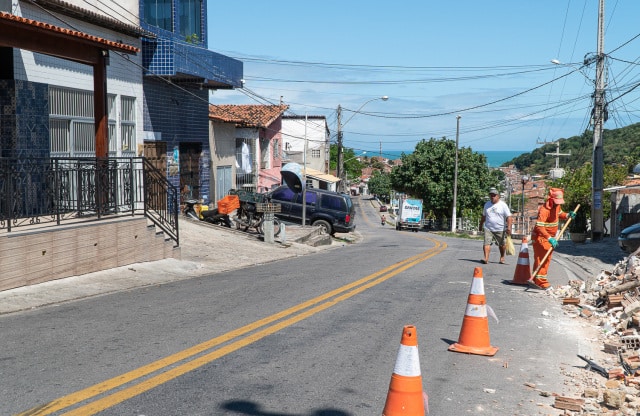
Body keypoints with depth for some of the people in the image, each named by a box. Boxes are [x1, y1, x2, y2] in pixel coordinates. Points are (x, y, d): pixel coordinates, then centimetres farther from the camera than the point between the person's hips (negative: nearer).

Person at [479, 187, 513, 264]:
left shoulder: (503, 205, -5)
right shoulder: (487, 204, 10)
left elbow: (509, 217, -10)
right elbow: (483, 216, 23)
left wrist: (509, 227, -21)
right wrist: (481, 225, 26)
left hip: (500, 229, -2)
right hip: (488, 228, 2)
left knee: (502, 244, 11)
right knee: (486, 243, -15)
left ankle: (502, 257, 32)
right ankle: (486, 258, -21)